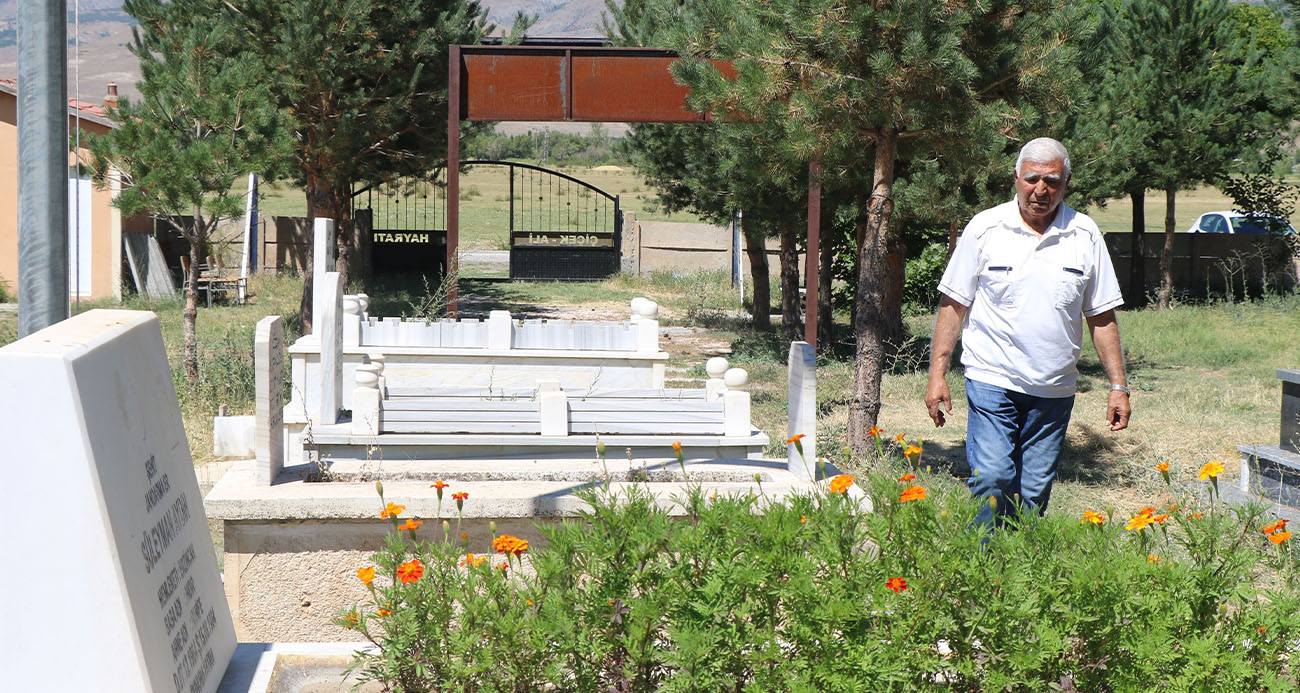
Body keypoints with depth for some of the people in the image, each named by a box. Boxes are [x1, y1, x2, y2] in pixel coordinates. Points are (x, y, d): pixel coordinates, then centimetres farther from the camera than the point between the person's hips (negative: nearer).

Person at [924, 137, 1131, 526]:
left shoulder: (1085, 235, 6)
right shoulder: (985, 228, 0)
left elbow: (1102, 317, 10)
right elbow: (954, 304, 3)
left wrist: (1118, 385, 6)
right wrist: (937, 374, -2)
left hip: (1055, 390, 2)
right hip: (992, 380, -2)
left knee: (1035, 493, 3)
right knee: (992, 480, -14)